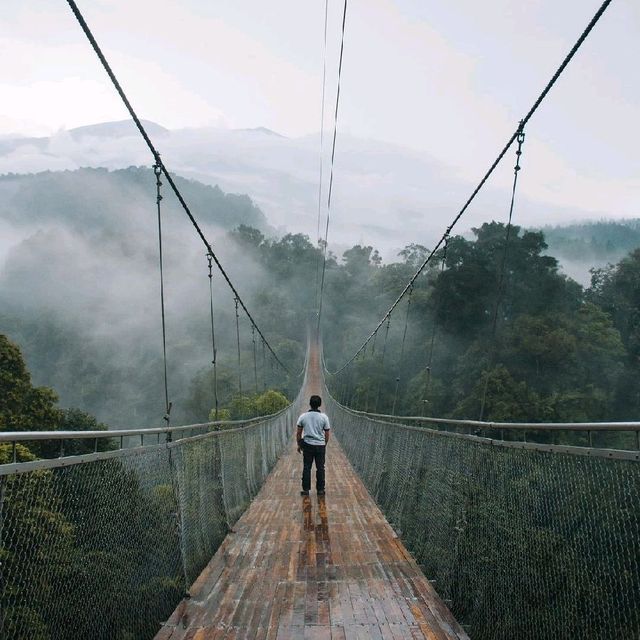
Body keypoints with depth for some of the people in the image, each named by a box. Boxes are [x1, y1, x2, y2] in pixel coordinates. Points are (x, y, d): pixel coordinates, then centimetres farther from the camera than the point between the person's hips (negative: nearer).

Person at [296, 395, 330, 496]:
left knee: (306, 468, 7)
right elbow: (327, 434, 0)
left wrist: (299, 445, 14)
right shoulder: (324, 417, -6)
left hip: (307, 445, 0)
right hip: (320, 445, 0)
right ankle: (320, 489, 11)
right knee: (320, 468, 7)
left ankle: (306, 489, 8)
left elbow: (298, 433, 2)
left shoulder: (303, 417, -4)